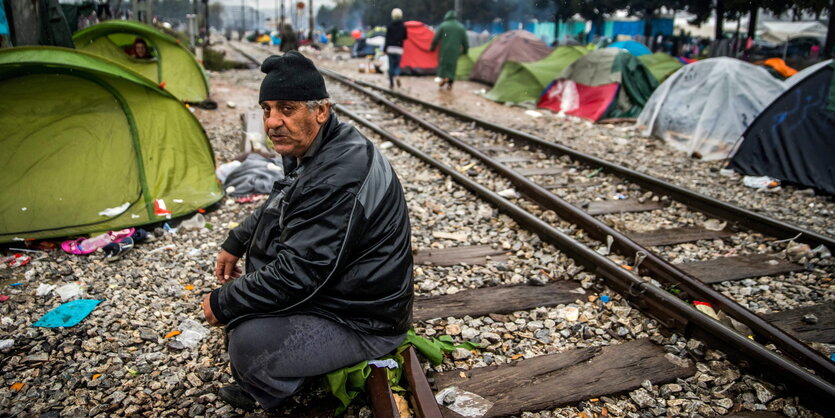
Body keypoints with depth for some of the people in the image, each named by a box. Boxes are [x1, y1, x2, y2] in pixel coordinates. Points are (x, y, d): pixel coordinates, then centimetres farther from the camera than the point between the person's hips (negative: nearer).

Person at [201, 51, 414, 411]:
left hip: (363, 324, -10)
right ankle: (261, 385, 27)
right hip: (331, 285, 10)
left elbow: (295, 275, -30)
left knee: (250, 344, -26)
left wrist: (222, 304, -17)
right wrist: (235, 242, 13)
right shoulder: (312, 149, 1)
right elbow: (278, 206, 21)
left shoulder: (336, 179, -32)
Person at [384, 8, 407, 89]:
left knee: (391, 66, 6)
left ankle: (391, 83, 5)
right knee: (397, 65, 12)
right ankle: (397, 76, -19)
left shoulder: (390, 26, -4)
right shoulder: (403, 26, -1)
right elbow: (405, 37, 8)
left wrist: (384, 49, 0)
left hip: (391, 48, -1)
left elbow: (387, 38, -4)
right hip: (399, 49, 1)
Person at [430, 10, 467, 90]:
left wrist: (432, 47, 7)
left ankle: (444, 77, -17)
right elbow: (465, 41, 10)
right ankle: (450, 83, 4)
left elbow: (436, 38, -2)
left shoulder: (443, 25, -1)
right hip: (455, 50, 2)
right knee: (452, 65, 10)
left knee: (443, 62, 7)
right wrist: (465, 50, 20)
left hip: (444, 49, -2)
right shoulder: (461, 27, 7)